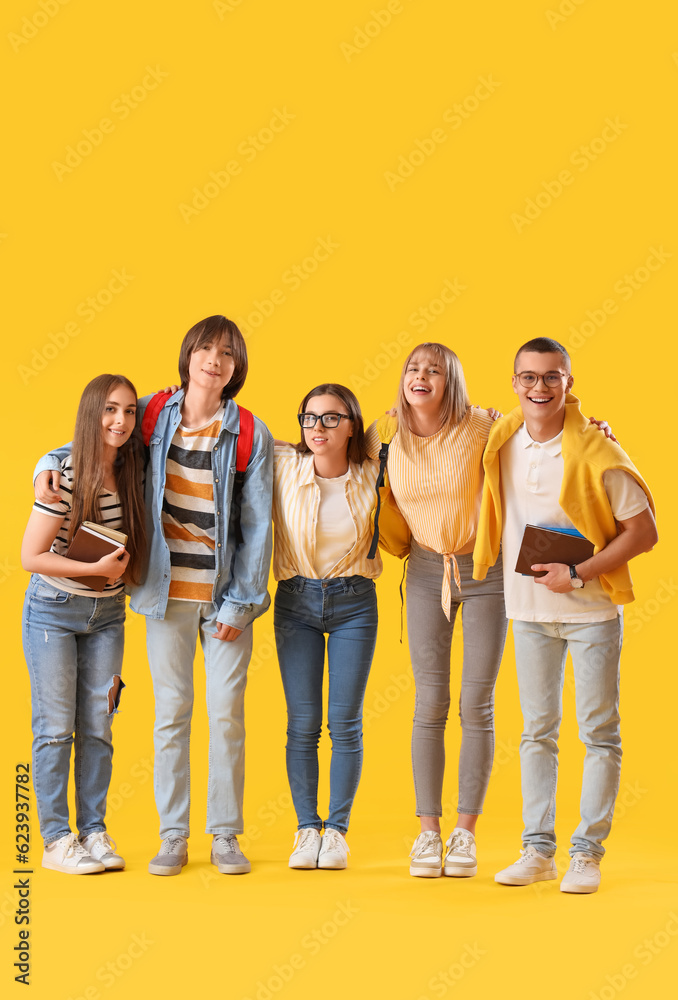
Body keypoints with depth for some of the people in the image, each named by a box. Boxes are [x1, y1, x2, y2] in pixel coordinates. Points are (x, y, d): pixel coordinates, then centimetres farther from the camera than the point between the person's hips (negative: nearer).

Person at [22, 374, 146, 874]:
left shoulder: (132, 475, -1)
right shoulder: (65, 474, -17)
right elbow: (31, 556, -17)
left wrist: (121, 571, -3)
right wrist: (96, 568, -21)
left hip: (108, 614, 5)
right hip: (53, 611, -5)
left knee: (98, 727, 6)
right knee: (56, 727, -1)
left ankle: (95, 831, 15)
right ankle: (56, 840, 6)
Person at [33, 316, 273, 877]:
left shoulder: (250, 435, -2)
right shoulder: (152, 415, 3)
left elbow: (257, 525, -3)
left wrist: (240, 601, -7)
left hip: (225, 594, -1)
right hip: (167, 591, 1)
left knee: (227, 712, 0)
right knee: (171, 711, 4)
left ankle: (225, 835, 12)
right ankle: (173, 837, 12)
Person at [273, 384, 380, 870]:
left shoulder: (372, 474, -6)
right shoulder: (283, 465, -7)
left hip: (354, 603, 0)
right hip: (296, 602, 0)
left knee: (345, 722, 0)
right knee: (302, 724, 1)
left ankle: (337, 831, 12)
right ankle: (307, 830, 12)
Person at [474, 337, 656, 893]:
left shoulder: (597, 455, -15)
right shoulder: (501, 443, 0)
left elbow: (643, 531, -13)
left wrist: (578, 575, -18)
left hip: (592, 609, -4)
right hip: (529, 607, 5)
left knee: (599, 733, 2)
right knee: (537, 731, 10)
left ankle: (588, 852, 11)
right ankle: (537, 850, 17)